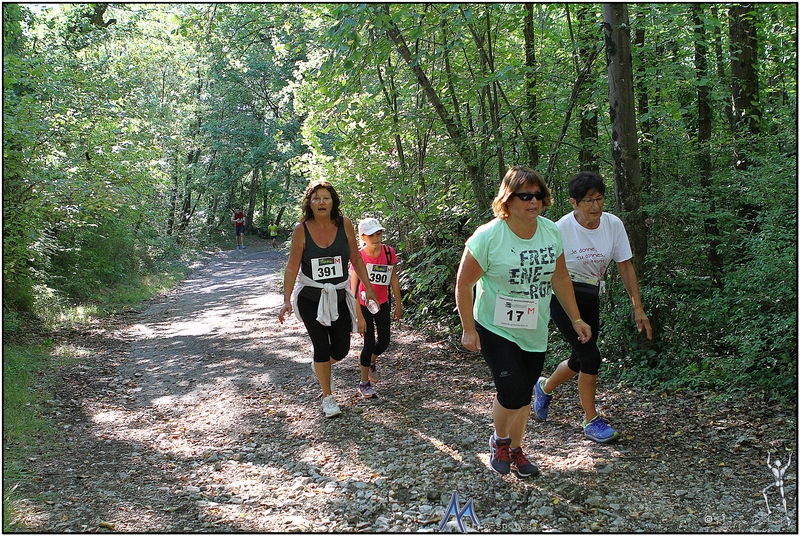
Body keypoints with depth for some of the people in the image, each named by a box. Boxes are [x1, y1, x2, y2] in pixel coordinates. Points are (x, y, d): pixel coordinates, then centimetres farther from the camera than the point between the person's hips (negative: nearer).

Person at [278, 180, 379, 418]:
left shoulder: (344, 225, -6)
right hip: (310, 298, -2)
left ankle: (320, 367, 43)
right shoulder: (301, 230, -11)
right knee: (322, 348, -1)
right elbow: (292, 267, -8)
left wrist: (368, 288, 6)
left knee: (341, 350, 6)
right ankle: (327, 397, 20)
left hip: (339, 296, 2)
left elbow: (356, 259, 4)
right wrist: (287, 300, -14)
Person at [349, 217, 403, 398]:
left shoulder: (389, 252, -13)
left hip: (382, 303, 4)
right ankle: (364, 383, 15)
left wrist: (398, 305, 3)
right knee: (369, 343, -3)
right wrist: (359, 317, -22)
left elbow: (394, 278, 0)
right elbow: (353, 289, -21)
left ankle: (371, 362, 42)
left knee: (384, 342, 9)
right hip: (364, 304, -4)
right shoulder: (359, 257, -23)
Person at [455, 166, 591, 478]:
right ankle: (499, 441, 19)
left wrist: (575, 319, 10)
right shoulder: (488, 237, -19)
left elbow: (560, 279, 10)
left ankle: (515, 449, 34)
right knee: (512, 392, -12)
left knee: (524, 393, 12)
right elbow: (463, 285, -12)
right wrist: (468, 330, -11)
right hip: (496, 330, -5)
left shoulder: (551, 232, -2)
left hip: (535, 332, 5)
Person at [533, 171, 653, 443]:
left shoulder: (613, 224, -9)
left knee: (580, 360, 12)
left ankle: (545, 387, 43)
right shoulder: (561, 229, -20)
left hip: (590, 298, 5)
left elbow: (625, 267, -2)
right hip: (563, 297, -5)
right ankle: (591, 421, 4)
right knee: (591, 356, -14)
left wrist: (638, 307, -3)